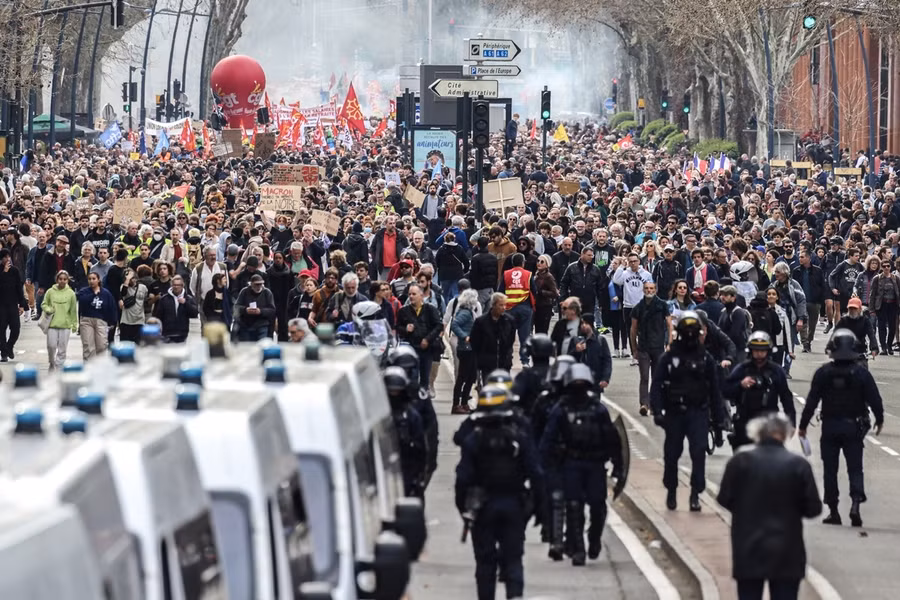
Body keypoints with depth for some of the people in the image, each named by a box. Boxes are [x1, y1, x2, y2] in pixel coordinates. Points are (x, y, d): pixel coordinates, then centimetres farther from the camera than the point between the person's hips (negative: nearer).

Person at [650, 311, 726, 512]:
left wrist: (719, 417, 6)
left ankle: (695, 494, -8)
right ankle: (671, 491, 26)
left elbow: (714, 389, 8)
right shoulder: (669, 357, -1)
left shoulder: (705, 358, 4)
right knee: (672, 454, 8)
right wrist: (657, 411, -15)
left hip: (698, 412, 0)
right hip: (674, 412, 0)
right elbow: (656, 386, -3)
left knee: (699, 453, -11)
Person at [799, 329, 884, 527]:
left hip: (830, 427, 0)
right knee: (855, 468, 5)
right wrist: (879, 420, 14)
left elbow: (812, 400, -5)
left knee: (830, 469, 9)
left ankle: (833, 511, 10)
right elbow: (874, 399, -3)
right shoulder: (861, 373, -6)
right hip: (853, 427, 0)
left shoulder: (823, 373, -6)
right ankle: (856, 503, -16)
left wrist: (803, 425, 4)